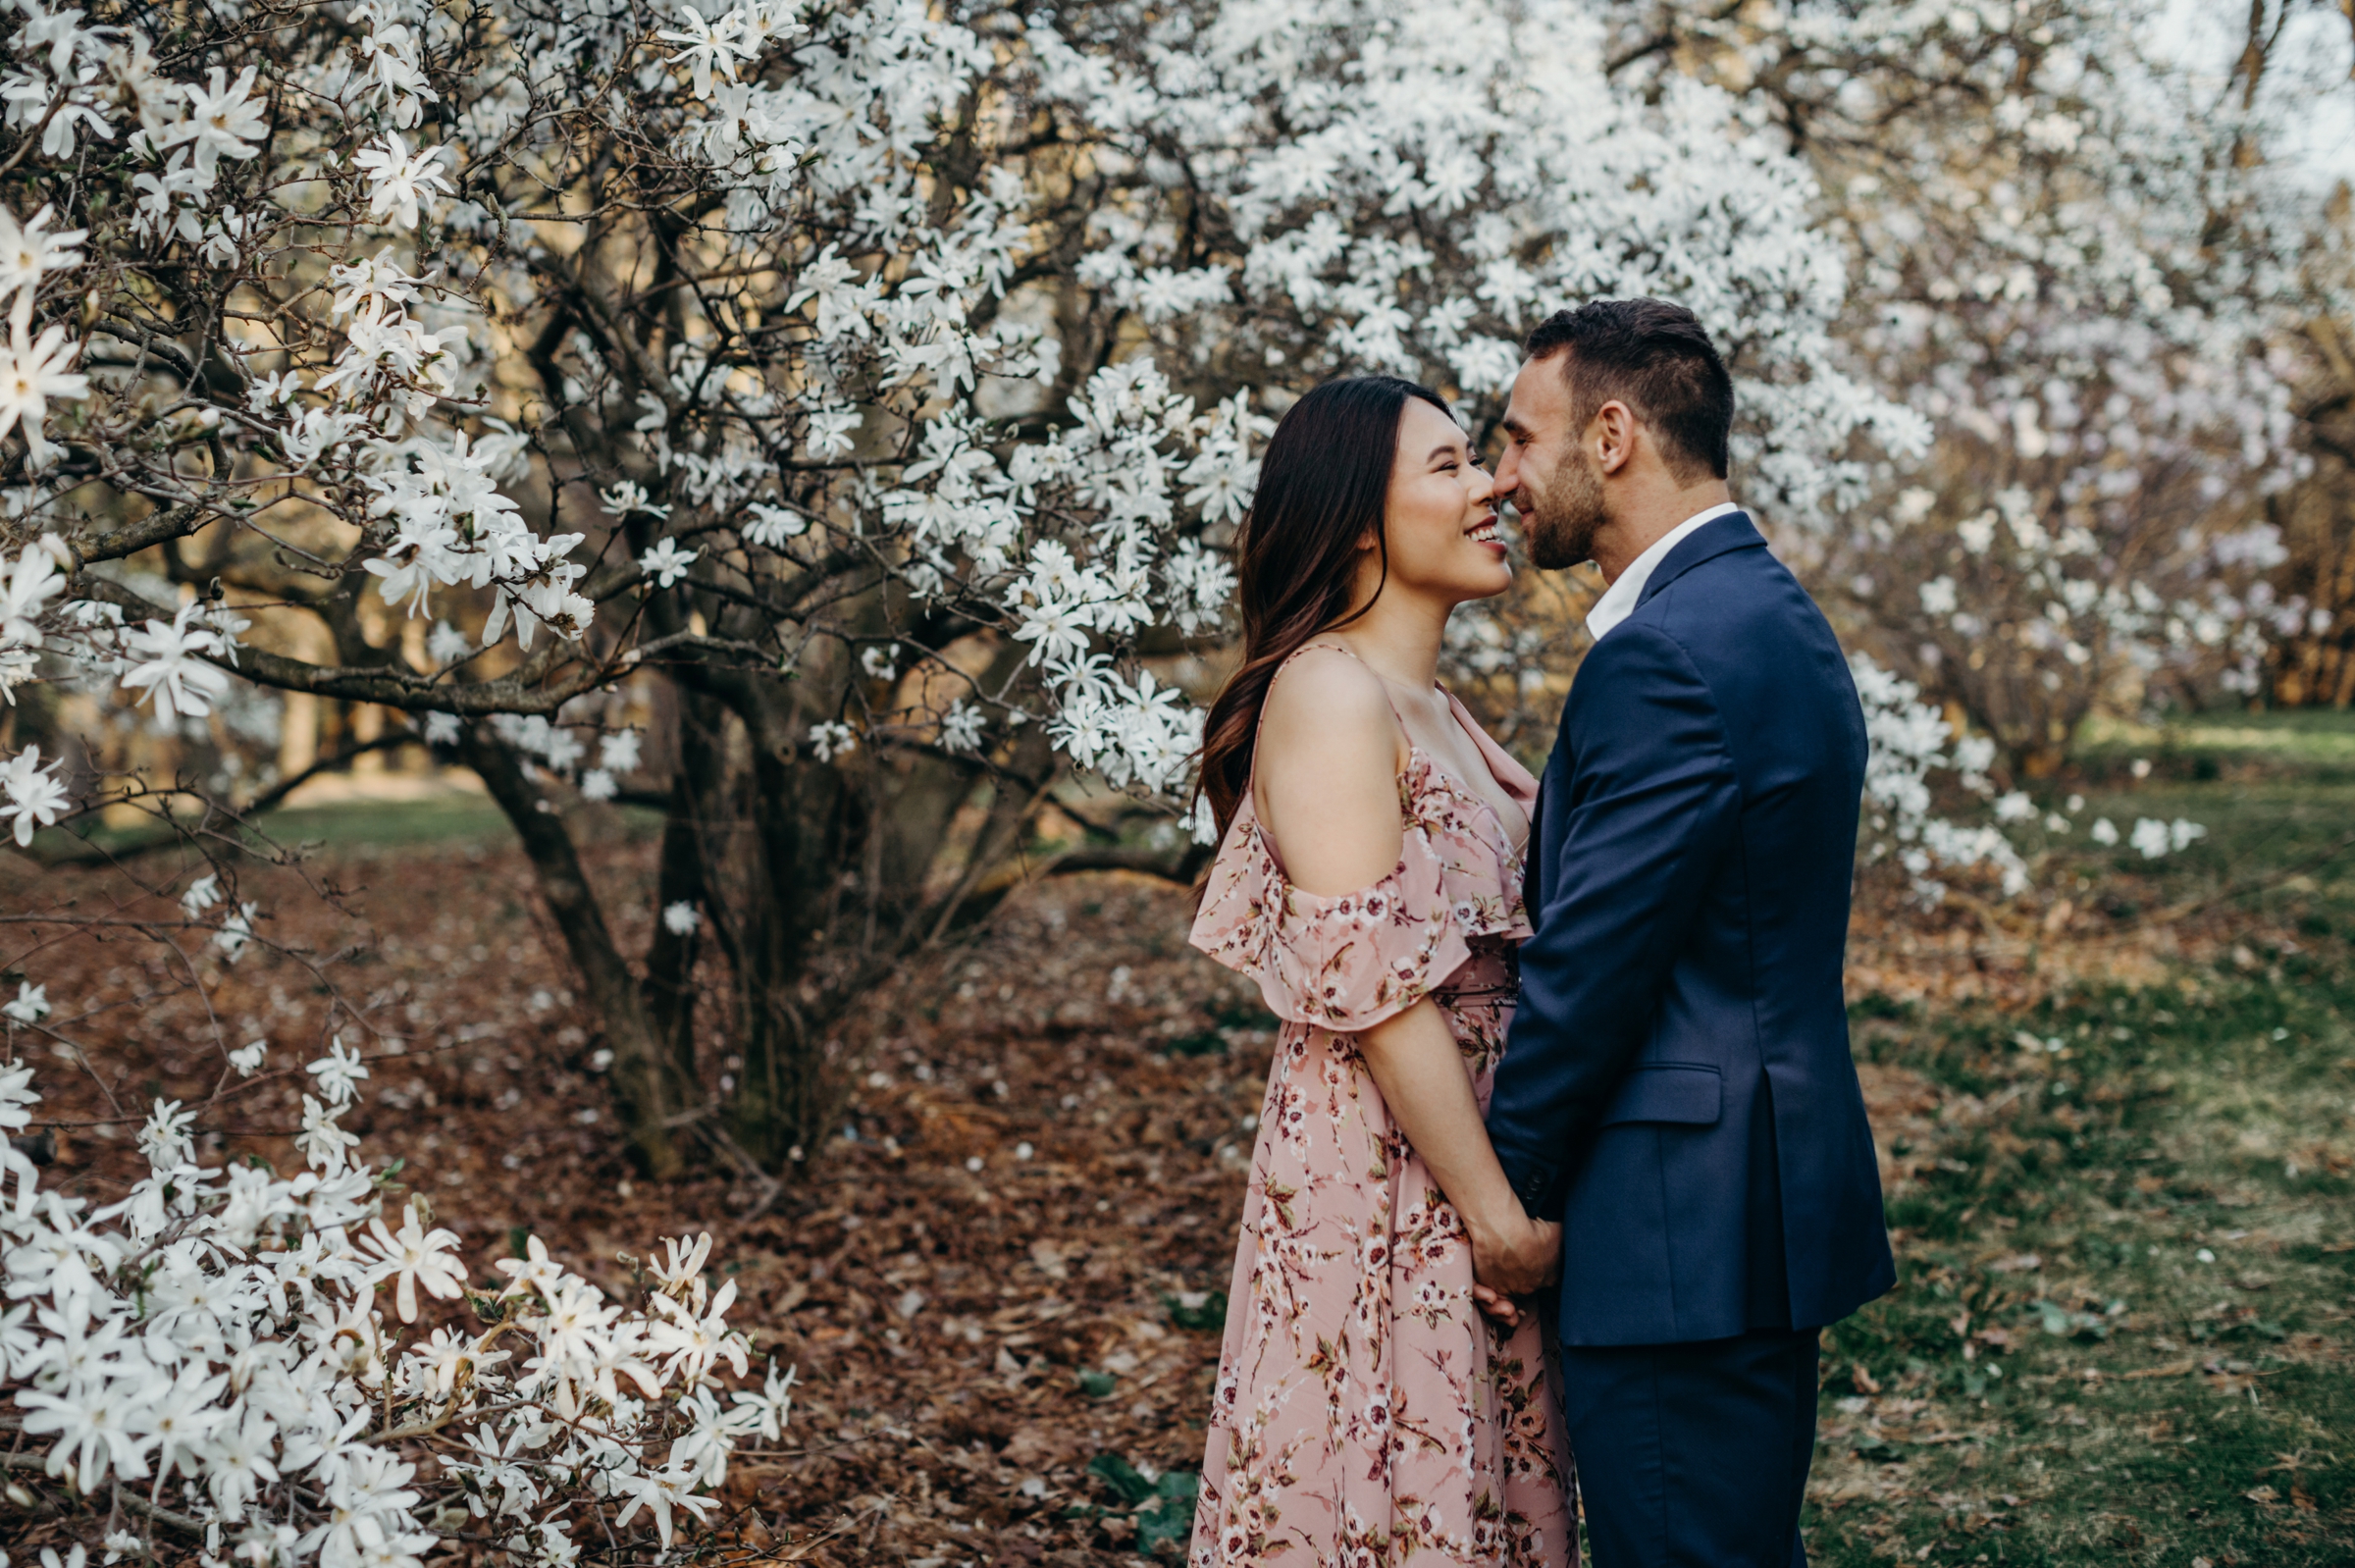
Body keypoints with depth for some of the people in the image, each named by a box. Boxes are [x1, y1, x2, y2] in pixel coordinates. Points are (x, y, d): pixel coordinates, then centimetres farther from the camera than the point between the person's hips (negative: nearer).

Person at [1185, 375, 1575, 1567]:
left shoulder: (1434, 708, 15)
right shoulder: (1331, 695, -14)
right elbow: (1372, 983, -20)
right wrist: (1499, 1211, -18)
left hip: (1463, 1157, 9)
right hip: (1382, 1185, -9)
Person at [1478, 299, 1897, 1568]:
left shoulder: (1663, 655, -19)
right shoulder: (1774, 614, 14)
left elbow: (1591, 965, -19)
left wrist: (1510, 1194, -8)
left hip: (1686, 1228, -10)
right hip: (1769, 1183, 10)